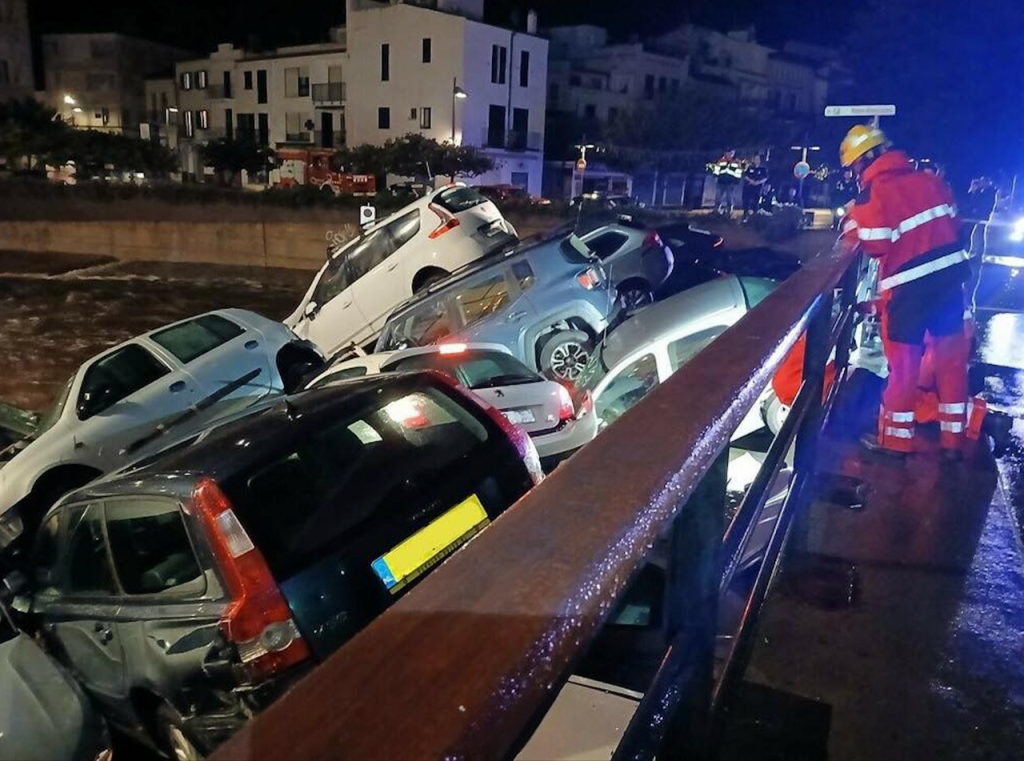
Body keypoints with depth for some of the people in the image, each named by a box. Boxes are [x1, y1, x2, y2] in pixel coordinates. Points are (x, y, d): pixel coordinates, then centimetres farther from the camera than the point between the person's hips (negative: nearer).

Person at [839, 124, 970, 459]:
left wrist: (851, 227, 1)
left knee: (903, 362, 6)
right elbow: (952, 223, 13)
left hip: (909, 285, -6)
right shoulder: (930, 179, 8)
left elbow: (873, 245, -15)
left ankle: (895, 438, 18)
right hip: (950, 274, 6)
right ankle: (953, 439, 23)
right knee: (951, 358, 12)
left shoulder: (872, 194, -13)